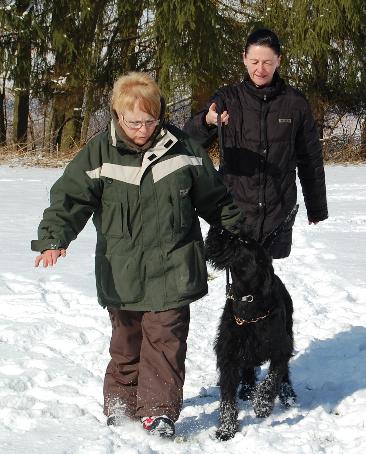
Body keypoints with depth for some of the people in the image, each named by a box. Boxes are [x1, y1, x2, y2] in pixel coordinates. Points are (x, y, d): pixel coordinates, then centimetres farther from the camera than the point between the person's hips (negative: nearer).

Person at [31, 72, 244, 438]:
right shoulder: (100, 152, -5)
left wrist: (237, 228, 17)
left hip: (171, 269, 0)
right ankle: (120, 403, 26)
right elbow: (70, 197, -9)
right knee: (126, 340, 11)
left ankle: (159, 411, 4)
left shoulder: (181, 147, -1)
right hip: (122, 272, 0)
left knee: (165, 340, -3)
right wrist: (53, 237, -24)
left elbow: (212, 196, 11)